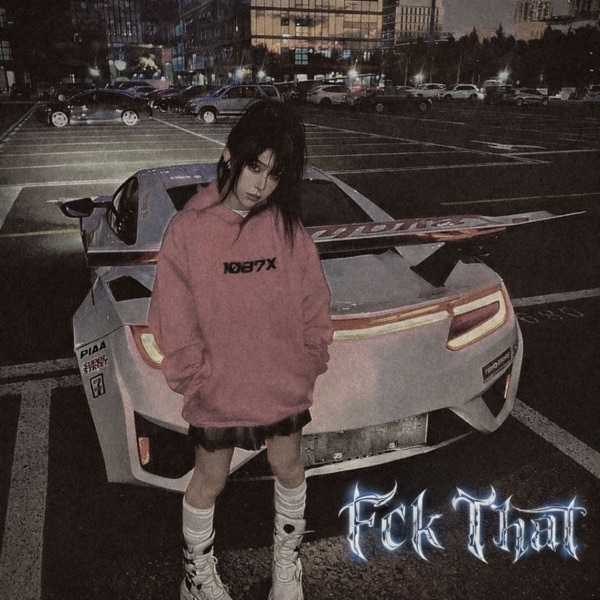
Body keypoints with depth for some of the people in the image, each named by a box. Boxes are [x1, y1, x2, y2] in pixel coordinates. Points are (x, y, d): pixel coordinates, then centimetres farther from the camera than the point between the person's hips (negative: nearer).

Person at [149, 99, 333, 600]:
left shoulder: (287, 226, -7)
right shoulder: (188, 228, -14)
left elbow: (315, 302, -1)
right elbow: (173, 318, -10)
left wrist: (309, 366, -1)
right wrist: (197, 380, -9)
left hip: (285, 386, 3)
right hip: (218, 391, -2)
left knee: (289, 470, 21)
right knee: (210, 482, 18)